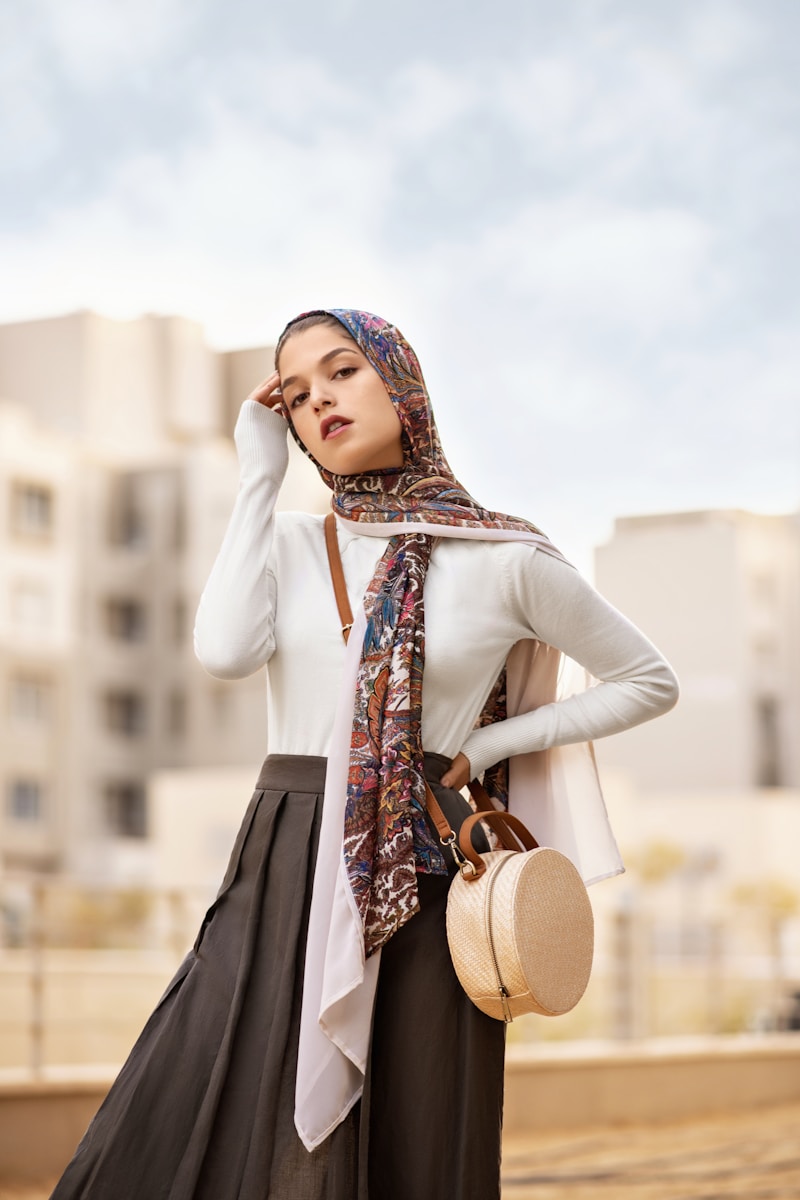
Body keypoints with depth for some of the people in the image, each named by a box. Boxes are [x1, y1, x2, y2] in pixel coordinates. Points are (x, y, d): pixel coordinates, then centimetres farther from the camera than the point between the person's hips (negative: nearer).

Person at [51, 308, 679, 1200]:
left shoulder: (505, 561, 2)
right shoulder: (288, 543, 10)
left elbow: (650, 682, 11)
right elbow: (224, 650, -11)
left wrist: (489, 744, 2)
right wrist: (259, 475, -2)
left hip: (420, 890, -2)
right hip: (281, 888, 2)